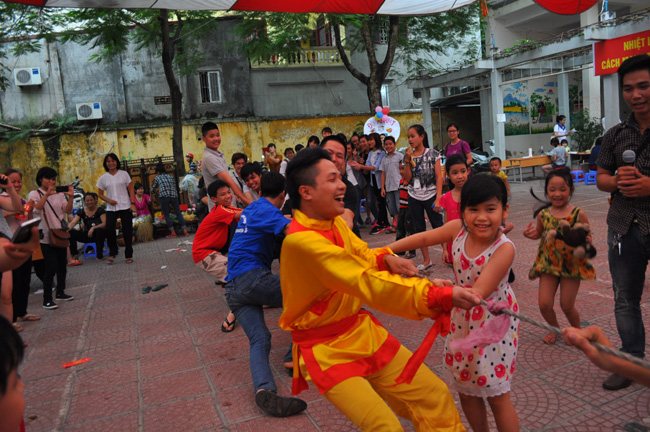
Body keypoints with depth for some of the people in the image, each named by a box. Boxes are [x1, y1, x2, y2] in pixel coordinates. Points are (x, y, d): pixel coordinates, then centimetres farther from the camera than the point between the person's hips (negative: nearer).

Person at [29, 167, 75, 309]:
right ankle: (47, 299, -4)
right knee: (51, 267, -11)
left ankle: (60, 292, 27)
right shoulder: (35, 194, -1)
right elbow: (36, 208, -20)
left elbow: (68, 210, 2)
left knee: (62, 265, 11)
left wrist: (70, 197, -13)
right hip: (46, 236, -5)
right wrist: (47, 194, -31)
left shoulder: (59, 194, 11)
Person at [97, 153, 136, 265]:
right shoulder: (103, 178, 9)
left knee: (127, 231, 0)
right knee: (109, 229, -15)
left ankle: (129, 255, 12)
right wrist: (109, 200, -6)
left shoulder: (124, 174, 6)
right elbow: (100, 194, 13)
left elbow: (131, 190, 5)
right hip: (111, 208, 1)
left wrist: (133, 203, -6)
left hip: (125, 206, -1)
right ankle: (112, 253, 5)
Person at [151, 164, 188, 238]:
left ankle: (173, 233, 1)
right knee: (178, 213, 6)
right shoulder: (170, 176, 22)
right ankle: (185, 231, 3)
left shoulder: (157, 178, 15)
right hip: (174, 196, 3)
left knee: (166, 215, 4)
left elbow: (152, 191, 18)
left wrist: (157, 190, 42)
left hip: (163, 196, -3)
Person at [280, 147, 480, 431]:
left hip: (362, 330, 8)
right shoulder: (301, 240, -26)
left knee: (436, 397, 3)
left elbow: (362, 255, 13)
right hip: (327, 350, -7)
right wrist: (441, 296, -34)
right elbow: (368, 283, -31)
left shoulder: (334, 222, 1)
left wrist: (387, 259, -10)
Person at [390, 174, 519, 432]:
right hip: (462, 321, 6)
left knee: (497, 396, 6)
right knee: (466, 390, 20)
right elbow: (424, 238, 2)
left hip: (494, 323, -5)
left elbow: (478, 293, -33)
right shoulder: (458, 229, -13)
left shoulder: (504, 248, -27)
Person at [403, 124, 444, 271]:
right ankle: (426, 260, 18)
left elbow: (439, 177, -7)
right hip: (414, 198, 4)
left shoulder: (432, 154, -4)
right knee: (419, 228, 8)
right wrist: (408, 160, -10)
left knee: (438, 226, -2)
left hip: (430, 196, -4)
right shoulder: (409, 155, 6)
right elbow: (407, 179, 0)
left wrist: (438, 199, -15)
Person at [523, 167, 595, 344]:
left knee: (567, 306, 6)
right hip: (548, 263, 2)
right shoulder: (543, 214, -3)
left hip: (572, 264, -2)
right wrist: (530, 234, -8)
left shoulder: (578, 214, -10)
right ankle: (554, 329, 30)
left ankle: (577, 330, 38)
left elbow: (588, 238, -4)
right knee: (544, 304, -1)